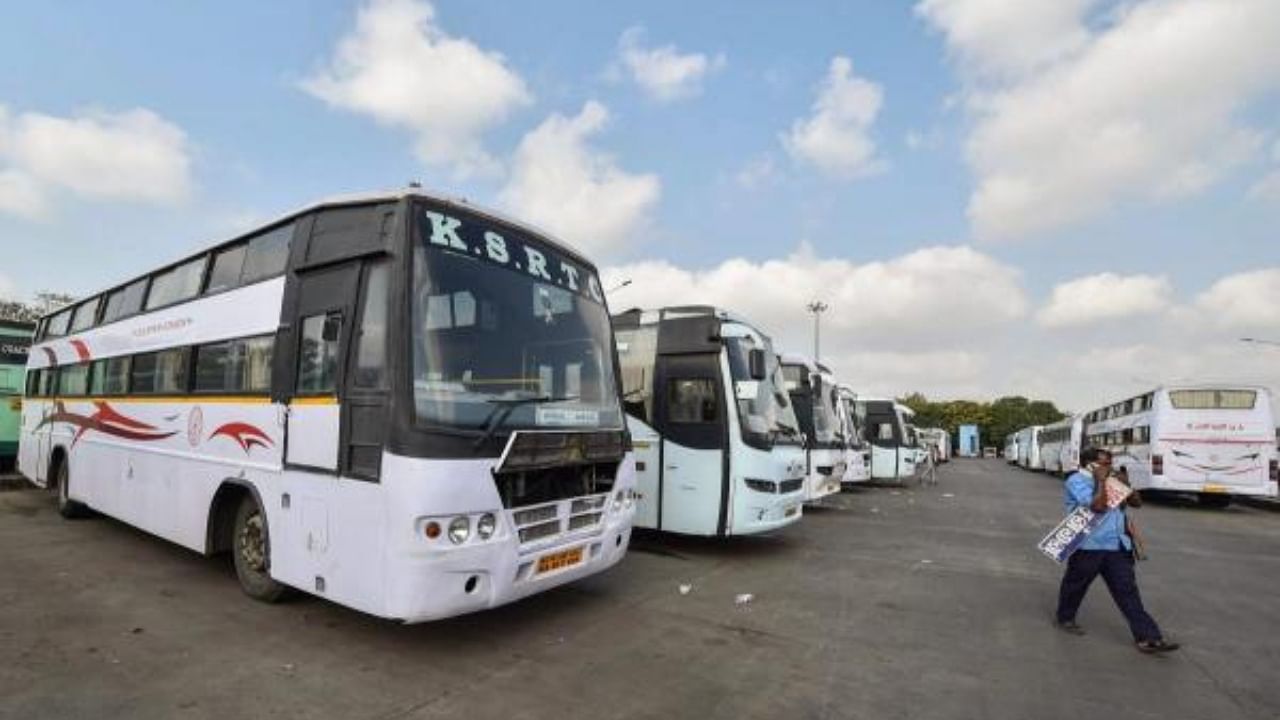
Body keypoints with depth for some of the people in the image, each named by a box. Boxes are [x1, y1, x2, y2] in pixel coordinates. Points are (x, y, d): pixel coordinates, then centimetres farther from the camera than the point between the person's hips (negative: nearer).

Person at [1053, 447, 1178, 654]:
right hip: (1088, 546, -7)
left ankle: (1147, 637, 2)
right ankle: (1065, 619, 28)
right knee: (1075, 584, 9)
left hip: (1116, 546, 7)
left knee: (1127, 590, 1)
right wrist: (1101, 481, -17)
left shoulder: (1109, 482, 15)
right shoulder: (1077, 481, -13)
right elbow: (1098, 506, -25)